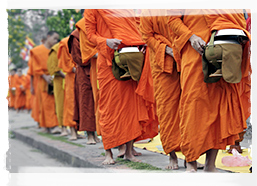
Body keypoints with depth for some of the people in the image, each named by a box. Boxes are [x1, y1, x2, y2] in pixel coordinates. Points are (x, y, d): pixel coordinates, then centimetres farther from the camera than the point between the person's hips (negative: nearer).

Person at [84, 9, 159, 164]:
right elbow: (90, 33, 2)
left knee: (133, 101, 2)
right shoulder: (93, 8, 4)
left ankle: (129, 151, 9)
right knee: (110, 104, -3)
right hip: (109, 59, -4)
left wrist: (140, 43, 3)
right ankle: (108, 153, 3)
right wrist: (106, 41, -16)